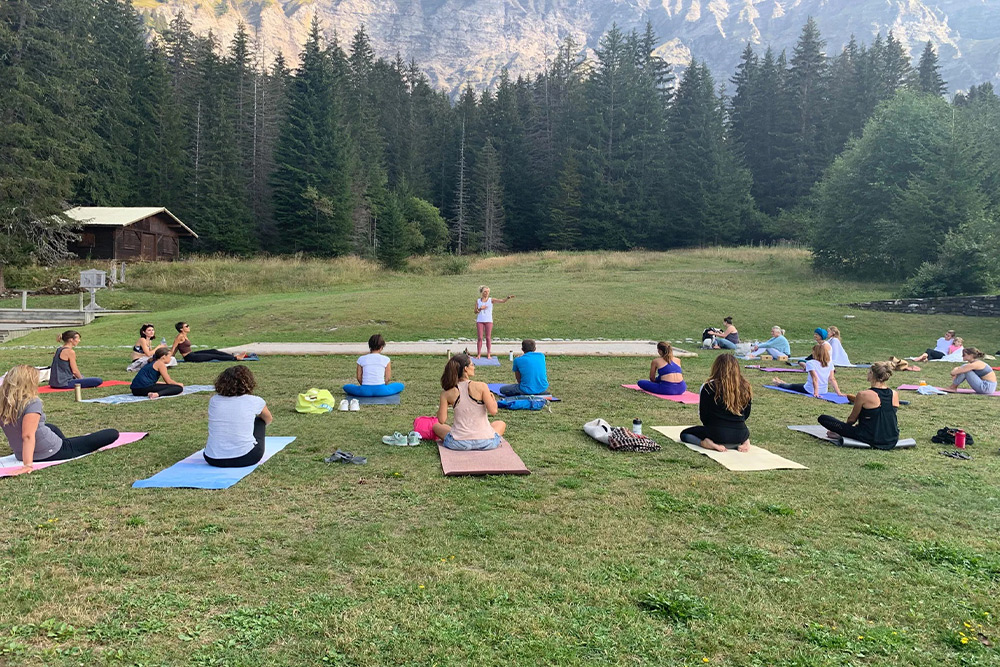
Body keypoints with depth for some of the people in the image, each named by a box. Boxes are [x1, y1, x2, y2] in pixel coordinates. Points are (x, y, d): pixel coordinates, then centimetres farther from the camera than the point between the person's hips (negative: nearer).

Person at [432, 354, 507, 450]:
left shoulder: (447, 393, -5)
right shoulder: (481, 386, -12)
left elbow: (441, 420, -3)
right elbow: (493, 411, -14)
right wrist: (493, 398, 6)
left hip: (459, 443, 1)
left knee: (436, 427, 29)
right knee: (501, 424, 32)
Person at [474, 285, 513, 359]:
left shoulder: (491, 300, 2)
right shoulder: (478, 301, 7)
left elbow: (502, 301, -8)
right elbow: (475, 312, 5)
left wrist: (508, 298, -25)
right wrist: (480, 309, -14)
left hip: (488, 321, -1)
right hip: (480, 321, 1)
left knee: (488, 337, 1)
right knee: (479, 338, 1)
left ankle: (488, 354, 7)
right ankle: (479, 354, 7)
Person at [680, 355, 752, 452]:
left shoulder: (709, 387, -11)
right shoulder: (745, 387, -1)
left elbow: (703, 416, -4)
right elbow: (746, 415, 10)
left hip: (717, 434, -4)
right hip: (740, 436, 4)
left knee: (684, 434, 18)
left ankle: (710, 444, -9)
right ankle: (742, 442, 5)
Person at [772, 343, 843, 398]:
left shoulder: (810, 363, -17)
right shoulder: (830, 363, -2)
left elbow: (815, 378, -24)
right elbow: (832, 379, -6)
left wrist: (816, 392, -28)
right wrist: (838, 392, -5)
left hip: (810, 390, -7)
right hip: (824, 391, 7)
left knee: (791, 386, 24)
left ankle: (778, 383, 51)